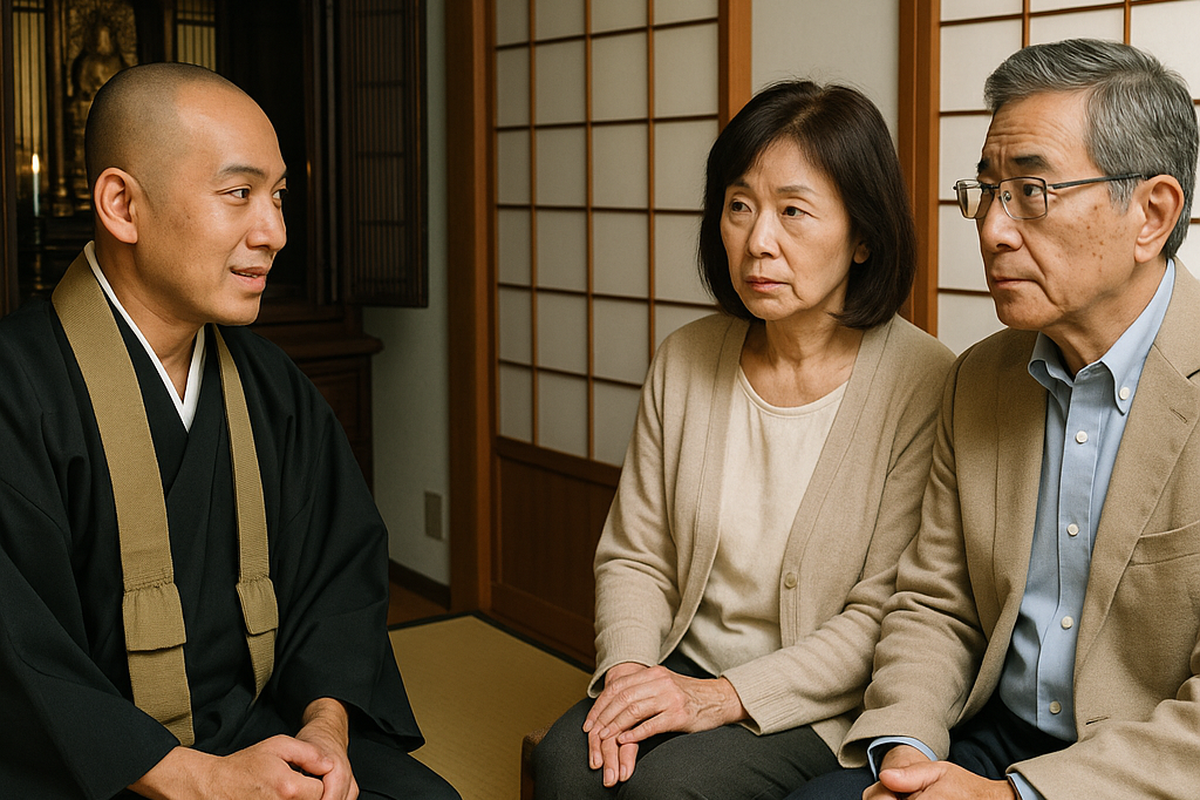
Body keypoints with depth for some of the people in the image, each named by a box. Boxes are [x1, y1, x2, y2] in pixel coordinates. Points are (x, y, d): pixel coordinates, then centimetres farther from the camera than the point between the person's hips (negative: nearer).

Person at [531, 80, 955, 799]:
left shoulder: (924, 385, -13)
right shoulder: (686, 361, 3)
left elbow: (887, 617, -13)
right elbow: (634, 554, 7)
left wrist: (727, 695, -18)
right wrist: (628, 669, -11)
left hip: (827, 705, -4)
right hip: (687, 666, 4)